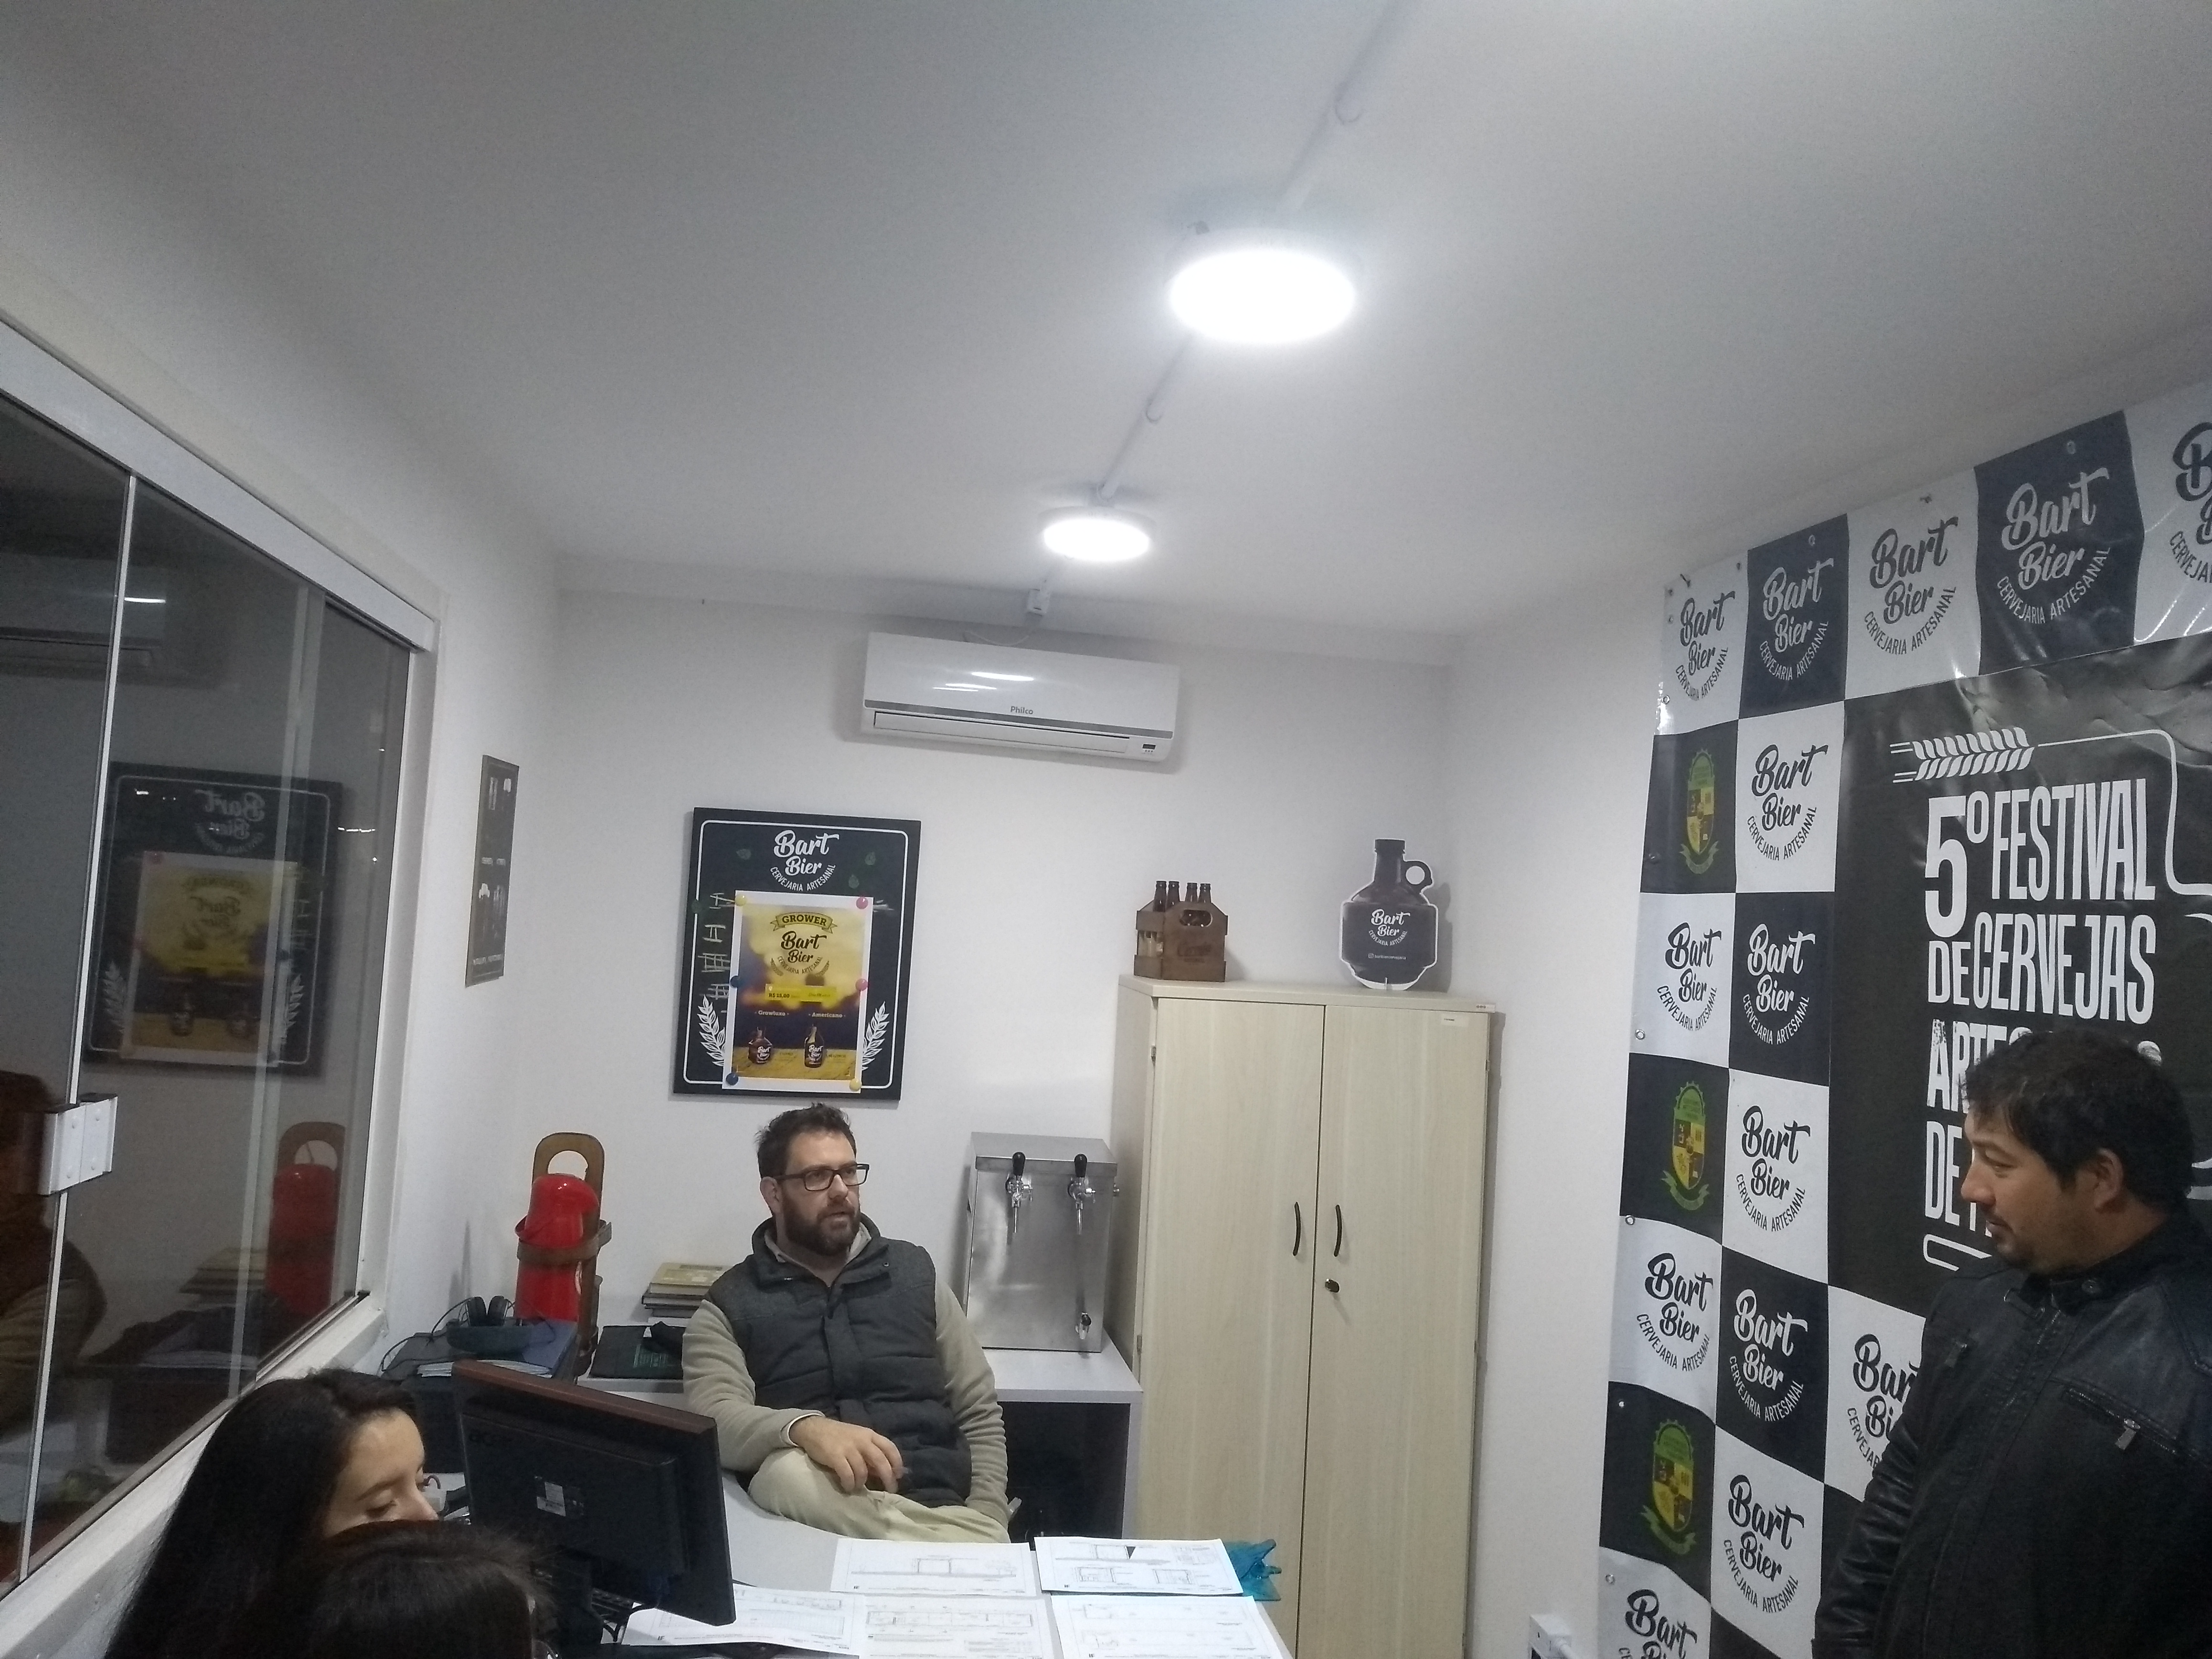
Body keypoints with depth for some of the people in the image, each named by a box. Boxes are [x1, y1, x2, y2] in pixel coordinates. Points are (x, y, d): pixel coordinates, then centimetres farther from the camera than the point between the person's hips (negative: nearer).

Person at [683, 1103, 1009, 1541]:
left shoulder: (913, 1272, 14)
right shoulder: (730, 1306, 8)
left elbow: (980, 1414, 14)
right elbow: (714, 1424, -10)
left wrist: (987, 1526, -3)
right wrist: (805, 1428, -32)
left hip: (936, 1507, -1)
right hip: (813, 1516, 2)